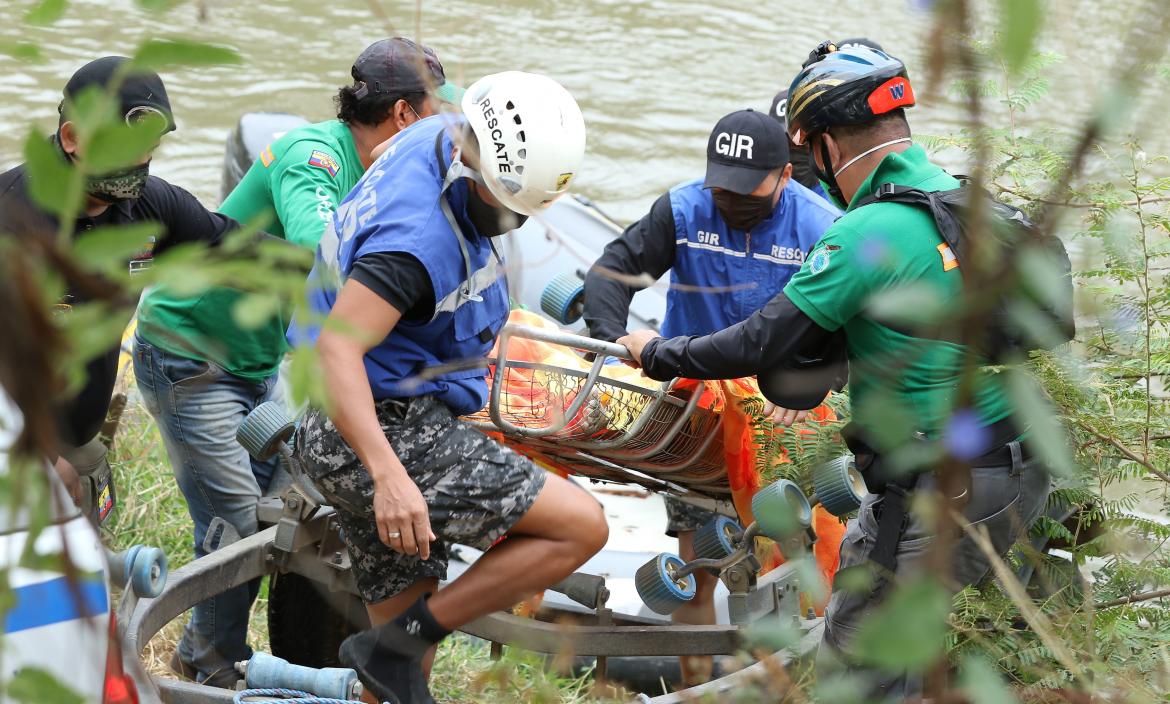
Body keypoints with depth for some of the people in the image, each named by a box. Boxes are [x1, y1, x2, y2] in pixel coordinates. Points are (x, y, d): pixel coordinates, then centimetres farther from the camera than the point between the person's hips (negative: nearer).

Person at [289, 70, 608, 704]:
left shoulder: (431, 137, 4)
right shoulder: (421, 235, -26)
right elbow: (336, 348, -32)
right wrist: (389, 476, -41)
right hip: (391, 434, -10)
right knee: (581, 526, -11)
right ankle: (395, 649, -7)